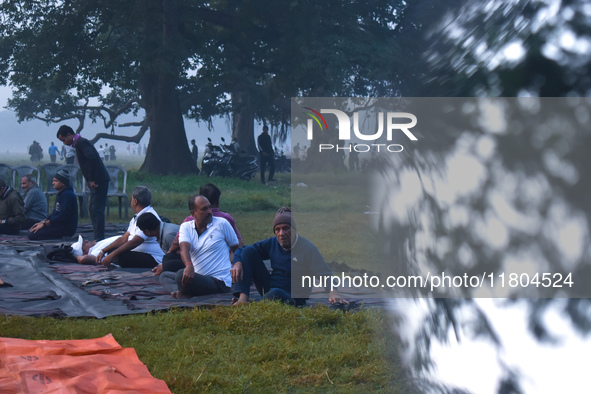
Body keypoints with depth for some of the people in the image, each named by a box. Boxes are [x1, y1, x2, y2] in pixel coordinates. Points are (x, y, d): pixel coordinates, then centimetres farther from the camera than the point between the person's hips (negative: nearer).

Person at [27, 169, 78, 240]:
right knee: (30, 233, 4)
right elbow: (54, 213, 22)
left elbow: (62, 217, -22)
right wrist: (41, 222, 9)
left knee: (32, 235, -20)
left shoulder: (67, 195, -16)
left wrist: (44, 224, -17)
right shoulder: (61, 193, 18)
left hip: (66, 228, -11)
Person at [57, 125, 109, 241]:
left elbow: (92, 158, -28)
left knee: (96, 210, -10)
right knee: (92, 209, 14)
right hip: (97, 181, 11)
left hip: (99, 180, -11)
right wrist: (91, 180, 16)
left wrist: (92, 180, -23)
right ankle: (98, 237, 17)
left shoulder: (81, 143, -13)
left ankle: (99, 238, -10)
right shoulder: (79, 143, 19)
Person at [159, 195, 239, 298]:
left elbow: (237, 249, 11)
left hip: (219, 282, -6)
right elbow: (184, 248, -14)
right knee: (164, 276, 6)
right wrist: (189, 266, -34)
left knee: (180, 275, -30)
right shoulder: (186, 227, 7)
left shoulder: (222, 224, -1)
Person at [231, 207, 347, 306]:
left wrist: (333, 293, -36)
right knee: (248, 252, -5)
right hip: (269, 289, 6)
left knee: (276, 293, -43)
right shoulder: (272, 243, 1)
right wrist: (237, 264, -16)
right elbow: (242, 251, 8)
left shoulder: (308, 249, -12)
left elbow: (325, 276, -15)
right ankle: (243, 299, -20)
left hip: (293, 299, -6)